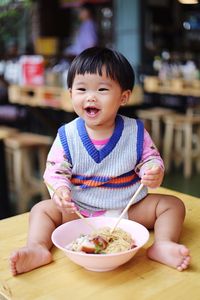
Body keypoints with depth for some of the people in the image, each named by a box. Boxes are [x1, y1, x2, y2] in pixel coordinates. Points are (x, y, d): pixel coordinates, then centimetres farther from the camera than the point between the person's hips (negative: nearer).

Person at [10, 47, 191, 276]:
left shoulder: (135, 132, -8)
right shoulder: (67, 136, -8)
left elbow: (150, 159, 0)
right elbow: (55, 170, -6)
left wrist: (153, 172, -25)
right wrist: (60, 190, -27)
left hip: (130, 209, 1)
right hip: (78, 210, 0)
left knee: (173, 204, -12)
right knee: (42, 209, -14)